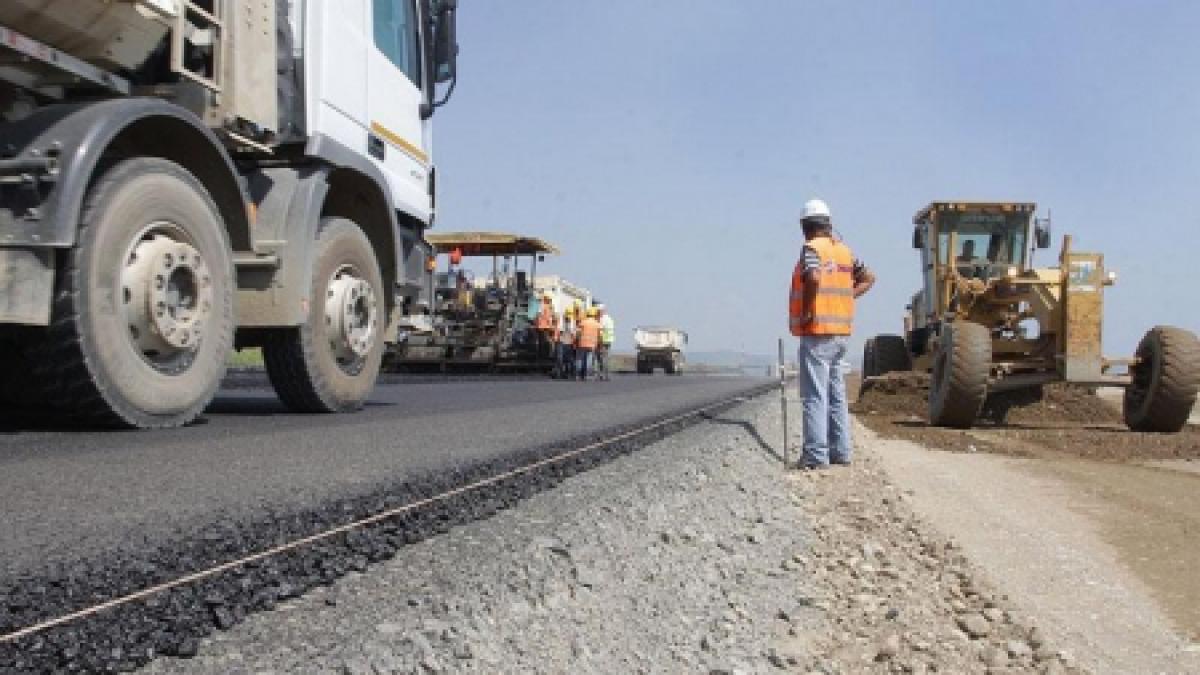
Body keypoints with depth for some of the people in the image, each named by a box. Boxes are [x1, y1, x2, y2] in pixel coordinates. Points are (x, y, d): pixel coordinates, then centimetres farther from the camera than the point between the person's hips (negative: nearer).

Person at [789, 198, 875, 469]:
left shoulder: (812, 248, -10)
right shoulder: (844, 250, 14)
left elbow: (814, 277, -28)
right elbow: (868, 279, 21)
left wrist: (806, 311, -18)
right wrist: (845, 298, 14)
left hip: (817, 331, -8)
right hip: (841, 332, 8)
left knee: (815, 395, -6)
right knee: (836, 393, 15)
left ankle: (816, 454, -7)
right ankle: (840, 450, 20)